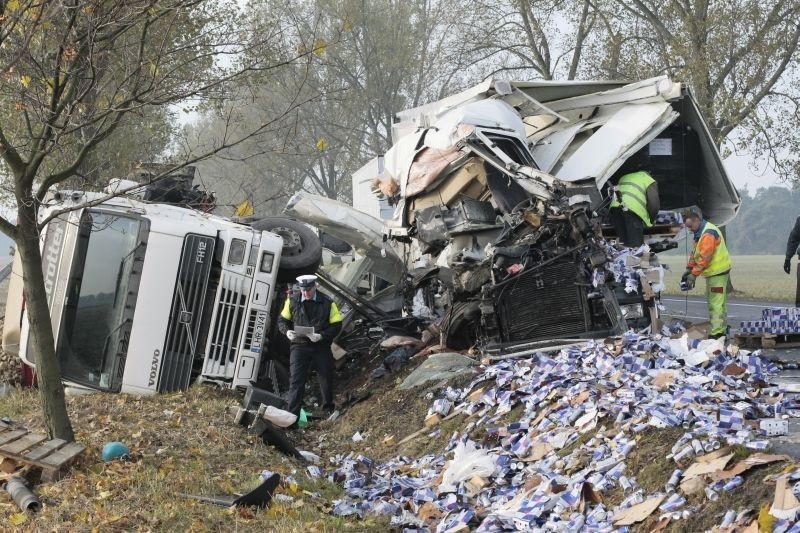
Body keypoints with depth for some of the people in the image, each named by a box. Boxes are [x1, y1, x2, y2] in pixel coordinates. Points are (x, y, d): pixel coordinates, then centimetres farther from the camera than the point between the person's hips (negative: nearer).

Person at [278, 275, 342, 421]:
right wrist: (287, 332, -11)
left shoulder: (327, 303, -4)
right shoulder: (292, 302, 1)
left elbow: (336, 325, -4)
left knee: (326, 379, 13)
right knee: (296, 381, -8)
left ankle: (329, 408, 35)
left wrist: (321, 336, -19)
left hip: (321, 347, 0)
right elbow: (282, 320, 11)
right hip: (299, 346, 0)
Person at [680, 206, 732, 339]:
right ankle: (721, 330, 22)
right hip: (712, 272, 11)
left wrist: (693, 274, -21)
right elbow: (694, 253, 17)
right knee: (718, 302, 15)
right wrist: (689, 269, 7)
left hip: (718, 272, -11)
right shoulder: (700, 232, 14)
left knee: (716, 303, -12)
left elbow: (704, 258, -24)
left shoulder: (708, 234, -20)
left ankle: (717, 333, -14)